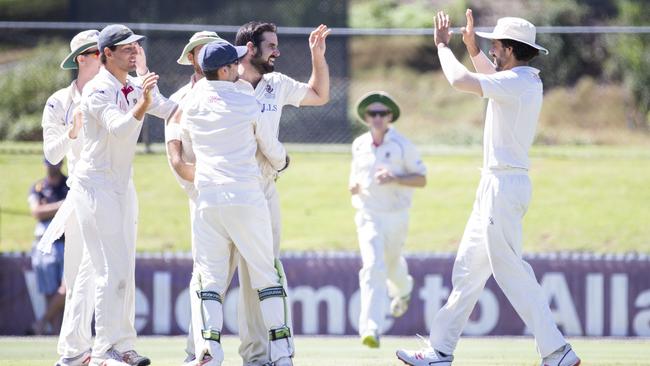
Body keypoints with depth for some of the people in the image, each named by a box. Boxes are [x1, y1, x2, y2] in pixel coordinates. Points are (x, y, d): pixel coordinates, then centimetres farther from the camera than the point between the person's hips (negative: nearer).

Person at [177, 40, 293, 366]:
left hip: (207, 200, 2)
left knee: (210, 276, 4)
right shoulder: (246, 103, -1)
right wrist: (280, 163, 30)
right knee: (265, 274, 5)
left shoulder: (191, 104, 5)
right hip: (246, 198, -2)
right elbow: (271, 148, 10)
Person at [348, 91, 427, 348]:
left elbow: (421, 179, -7)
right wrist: (353, 186, -4)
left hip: (396, 215, -1)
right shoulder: (359, 145, 3)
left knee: (393, 266, 19)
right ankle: (371, 329, -26)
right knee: (373, 268, -17)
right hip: (368, 216, 1)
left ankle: (403, 290, 59)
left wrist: (394, 179, -23)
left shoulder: (402, 145, -8)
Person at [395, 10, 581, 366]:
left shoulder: (515, 82, -17)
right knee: (468, 267, 13)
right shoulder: (529, 81, 12)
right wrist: (473, 48, 24)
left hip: (504, 186, -10)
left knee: (510, 270, -11)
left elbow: (460, 80, -24)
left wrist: (443, 46, -8)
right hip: (496, 187, 10)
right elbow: (493, 77, 35)